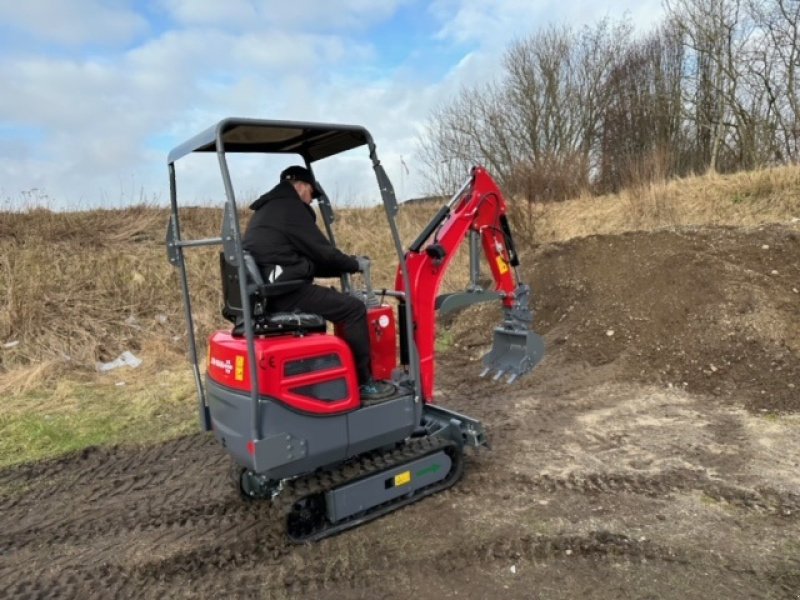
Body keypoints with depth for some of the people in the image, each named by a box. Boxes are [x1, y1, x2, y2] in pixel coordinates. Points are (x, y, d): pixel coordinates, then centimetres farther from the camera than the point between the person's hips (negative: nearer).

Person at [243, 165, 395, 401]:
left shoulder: (268, 210, 24)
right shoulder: (289, 207, -6)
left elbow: (303, 257, 24)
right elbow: (321, 251, -8)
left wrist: (345, 266, 21)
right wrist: (354, 264, 9)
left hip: (267, 290, 10)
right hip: (284, 291, -10)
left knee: (333, 300, 28)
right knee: (353, 308, -7)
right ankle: (364, 382, 0)